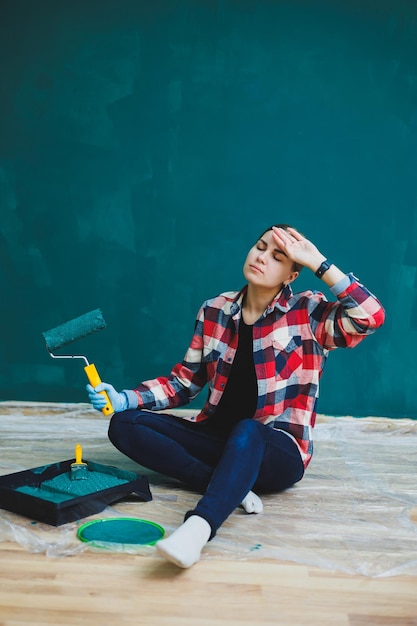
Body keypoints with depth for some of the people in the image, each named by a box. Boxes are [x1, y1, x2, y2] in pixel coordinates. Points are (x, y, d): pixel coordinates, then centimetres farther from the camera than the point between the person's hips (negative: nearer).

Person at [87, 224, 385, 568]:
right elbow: (186, 379, 11)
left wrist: (317, 262, -18)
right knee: (125, 424, -13)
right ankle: (233, 487, -24)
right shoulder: (215, 310, 6)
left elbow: (370, 316, -24)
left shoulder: (308, 312, -5)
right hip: (218, 437, 5)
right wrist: (125, 399, -2)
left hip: (278, 452, -5)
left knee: (246, 430, -40)